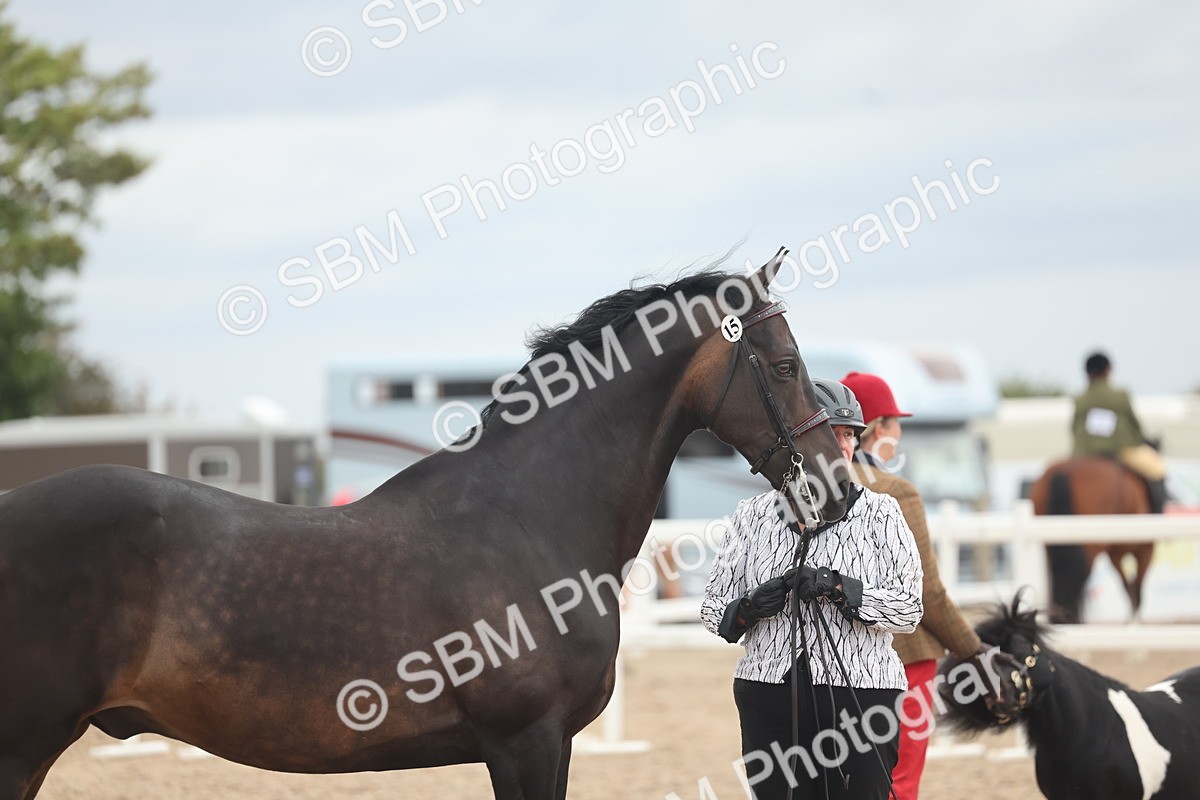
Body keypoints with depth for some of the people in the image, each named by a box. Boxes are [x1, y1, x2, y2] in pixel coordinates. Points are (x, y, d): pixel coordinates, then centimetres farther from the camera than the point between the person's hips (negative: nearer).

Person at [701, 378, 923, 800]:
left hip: (859, 693, -2)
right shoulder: (752, 516, 8)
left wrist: (837, 588, -18)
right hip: (769, 699, 2)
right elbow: (713, 609, 10)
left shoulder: (881, 513, 3)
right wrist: (749, 608, -12)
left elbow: (909, 609, -5)